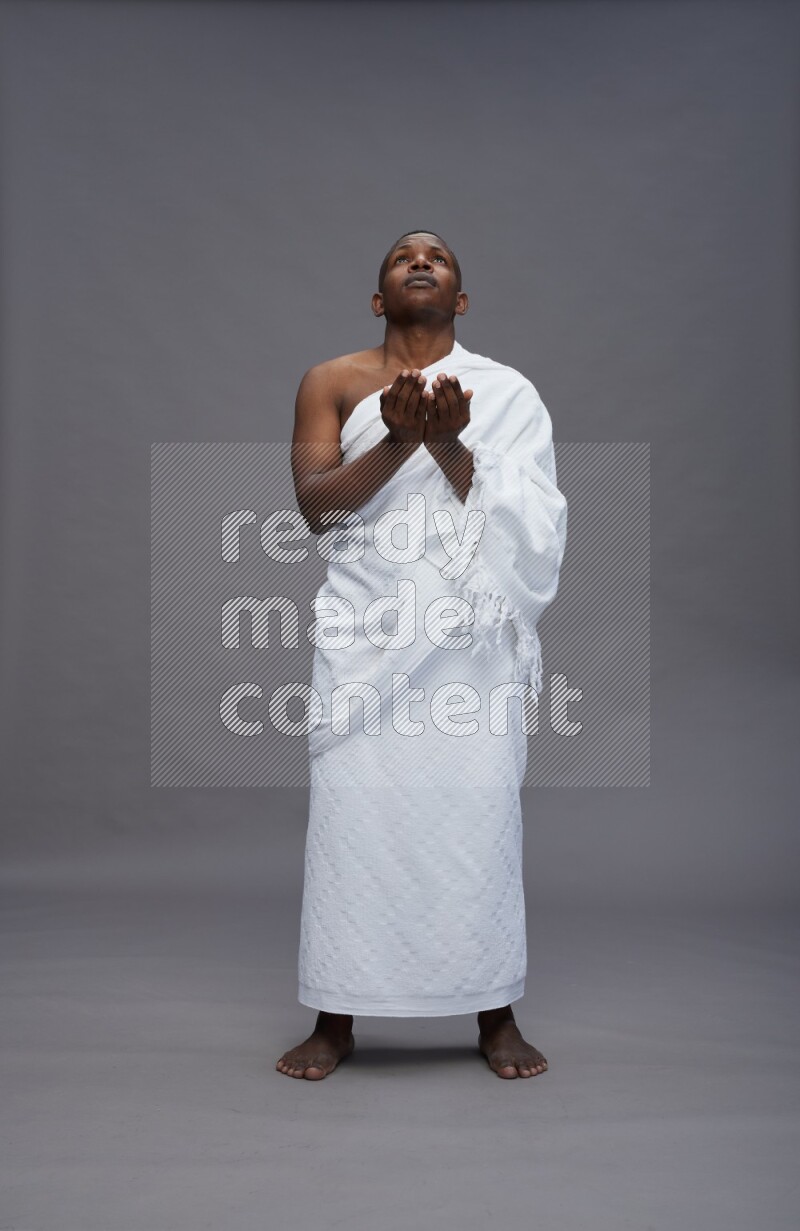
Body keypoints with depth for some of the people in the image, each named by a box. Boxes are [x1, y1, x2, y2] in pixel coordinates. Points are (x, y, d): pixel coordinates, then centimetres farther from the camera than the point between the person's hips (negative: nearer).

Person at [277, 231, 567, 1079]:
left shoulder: (507, 392, 9)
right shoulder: (331, 382, 9)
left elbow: (526, 521, -2)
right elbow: (314, 504, -4)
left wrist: (448, 444, -17)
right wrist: (398, 441, -20)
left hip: (472, 635, 0)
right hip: (367, 631, 0)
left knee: (480, 811, -1)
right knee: (351, 811, -3)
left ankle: (496, 1016, 13)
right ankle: (336, 1019, 10)